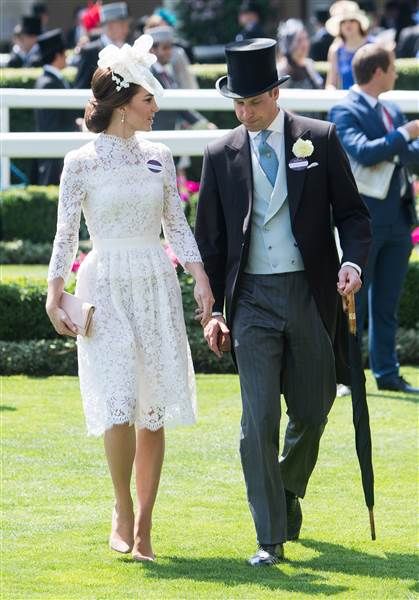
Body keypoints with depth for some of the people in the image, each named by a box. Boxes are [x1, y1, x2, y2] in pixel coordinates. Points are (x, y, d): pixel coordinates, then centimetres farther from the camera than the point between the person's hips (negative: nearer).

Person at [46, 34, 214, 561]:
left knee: (154, 412, 1)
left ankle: (143, 527, 6)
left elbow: (177, 225, 11)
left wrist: (200, 276, -1)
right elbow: (66, 234, 0)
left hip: (157, 288, 4)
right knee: (119, 407, -13)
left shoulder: (158, 157, 7)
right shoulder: (81, 163, -4)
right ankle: (123, 513, 4)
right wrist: (54, 296, -7)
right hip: (105, 290, -4)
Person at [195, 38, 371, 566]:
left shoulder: (320, 139, 1)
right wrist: (214, 309, 4)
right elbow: (209, 238, 9)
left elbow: (351, 211, 4)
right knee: (259, 419, -7)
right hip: (253, 299, 0)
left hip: (312, 293, 0)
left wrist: (353, 262, -14)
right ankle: (270, 538, -4)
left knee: (312, 411, 11)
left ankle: (287, 493, 39)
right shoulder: (221, 155, 4)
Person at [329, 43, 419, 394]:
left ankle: (387, 373, 16)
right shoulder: (345, 112, -9)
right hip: (365, 220, -7)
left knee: (387, 305, 11)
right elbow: (363, 152, -23)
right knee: (354, 301, -3)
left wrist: (390, 154, -11)